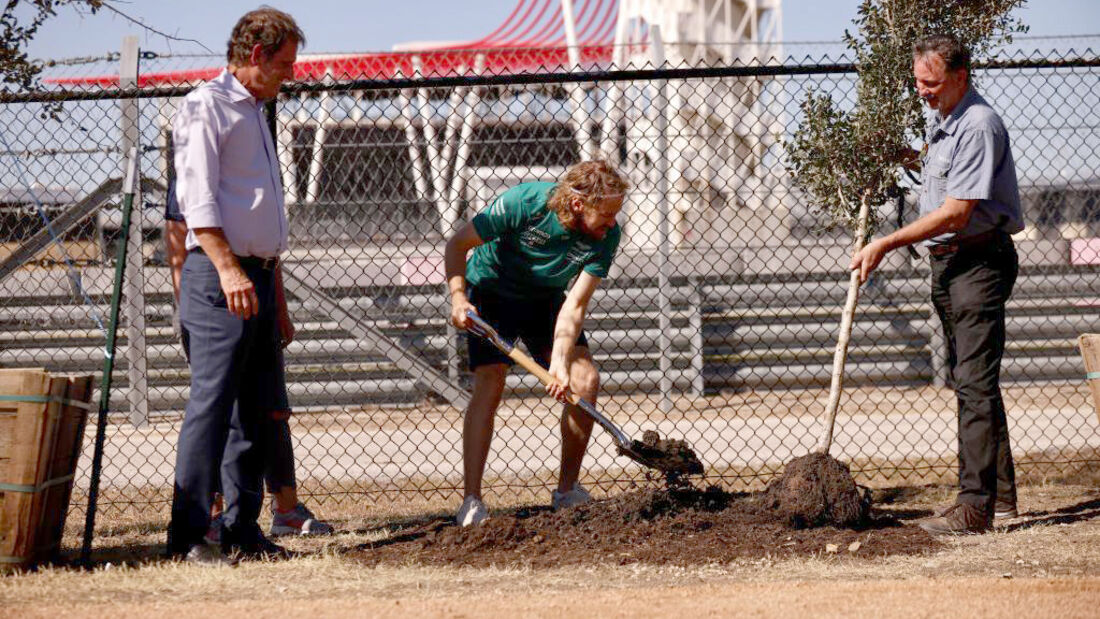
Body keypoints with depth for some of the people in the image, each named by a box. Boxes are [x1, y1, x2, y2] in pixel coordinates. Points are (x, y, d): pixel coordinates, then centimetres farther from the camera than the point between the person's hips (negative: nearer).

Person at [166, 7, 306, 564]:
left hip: (257, 277, 9)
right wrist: (227, 268, -26)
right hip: (218, 275, -9)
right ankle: (189, 534, -12)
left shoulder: (255, 114, 23)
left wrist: (279, 300, 23)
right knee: (211, 403, -12)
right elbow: (197, 196, -15)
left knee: (259, 408, 8)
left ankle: (242, 530, 12)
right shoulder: (206, 106, -4)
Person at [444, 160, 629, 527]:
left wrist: (560, 362, -38)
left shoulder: (606, 236, -23)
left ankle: (567, 491, 4)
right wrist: (458, 297, -34)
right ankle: (471, 501, -21)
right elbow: (457, 244, -21)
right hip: (492, 293, -4)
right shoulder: (522, 204, -33)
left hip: (545, 300, 4)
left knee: (586, 380, -12)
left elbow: (575, 305, -24)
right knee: (489, 383, -21)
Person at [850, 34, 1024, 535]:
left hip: (980, 260, -10)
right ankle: (1000, 493, 23)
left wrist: (886, 244, -21)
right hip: (947, 262, 10)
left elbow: (956, 212, -23)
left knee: (975, 383, -14)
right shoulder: (937, 118, 12)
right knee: (968, 379, 14)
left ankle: (975, 506, -18)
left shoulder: (977, 126, -19)